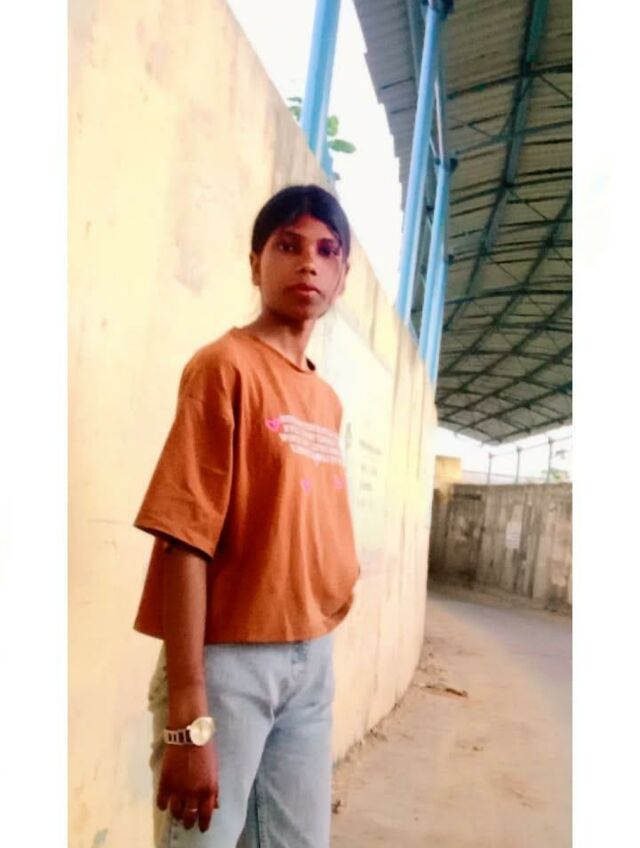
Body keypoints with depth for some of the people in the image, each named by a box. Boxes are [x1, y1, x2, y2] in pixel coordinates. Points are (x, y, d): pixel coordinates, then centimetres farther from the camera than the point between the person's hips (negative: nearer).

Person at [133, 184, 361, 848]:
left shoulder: (327, 399, 11)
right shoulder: (225, 365, -11)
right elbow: (185, 540, -17)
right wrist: (188, 719, -20)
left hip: (312, 657, 7)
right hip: (227, 658, -7)